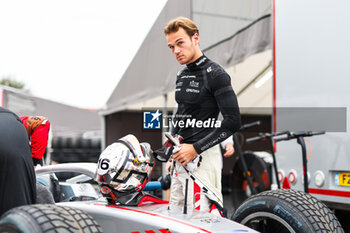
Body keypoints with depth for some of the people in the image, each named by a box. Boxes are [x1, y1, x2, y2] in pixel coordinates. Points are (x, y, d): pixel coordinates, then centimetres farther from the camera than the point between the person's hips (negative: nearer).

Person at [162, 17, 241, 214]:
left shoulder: (215, 74, -12)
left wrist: (195, 148, -19)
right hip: (181, 157, 9)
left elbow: (233, 121, -18)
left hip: (203, 156, -9)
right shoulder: (182, 75, 15)